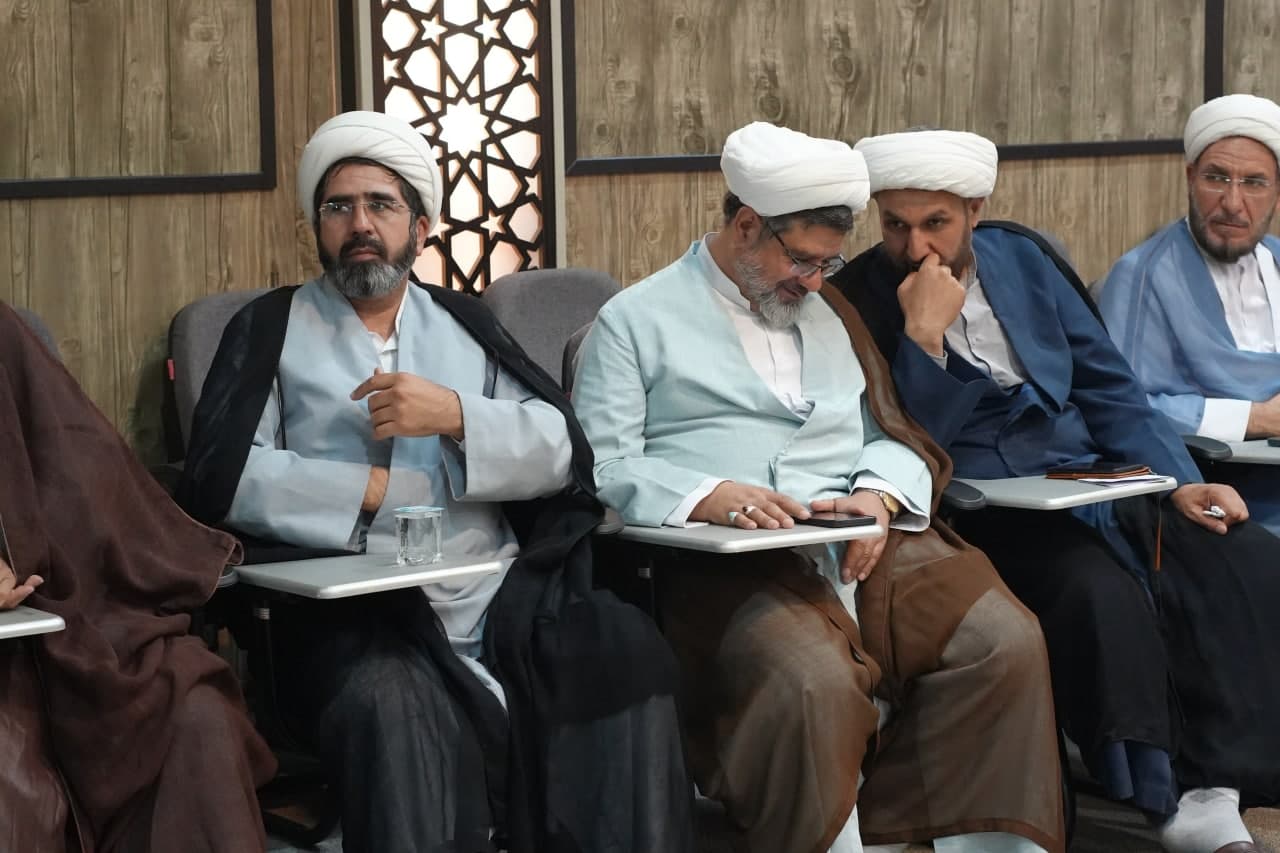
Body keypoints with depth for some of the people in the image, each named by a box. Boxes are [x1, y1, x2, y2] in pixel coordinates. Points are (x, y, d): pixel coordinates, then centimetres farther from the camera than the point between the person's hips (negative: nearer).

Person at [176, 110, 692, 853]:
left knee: (631, 655, -25)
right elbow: (222, 477, -2)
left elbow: (561, 451, 8)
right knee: (396, 708, -37)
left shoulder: (466, 322, 21)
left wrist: (455, 415, -10)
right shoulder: (272, 328, 13)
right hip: (355, 612, -3)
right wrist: (381, 490, -5)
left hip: (503, 598, 3)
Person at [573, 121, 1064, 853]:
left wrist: (878, 495, -6)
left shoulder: (830, 312, 24)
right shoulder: (636, 320, 8)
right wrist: (710, 497, -21)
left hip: (865, 546, 5)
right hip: (728, 563, -5)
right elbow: (604, 467, -3)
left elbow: (893, 437, 18)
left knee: (1007, 640, -19)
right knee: (814, 682, -35)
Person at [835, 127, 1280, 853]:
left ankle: (1215, 794, -18)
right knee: (1103, 593, -35)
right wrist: (924, 332, -19)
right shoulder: (861, 301, -3)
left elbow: (1108, 385, 12)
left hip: (1095, 486, 5)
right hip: (984, 517, -5)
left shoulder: (1023, 257, 10)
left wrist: (1179, 482, 1)